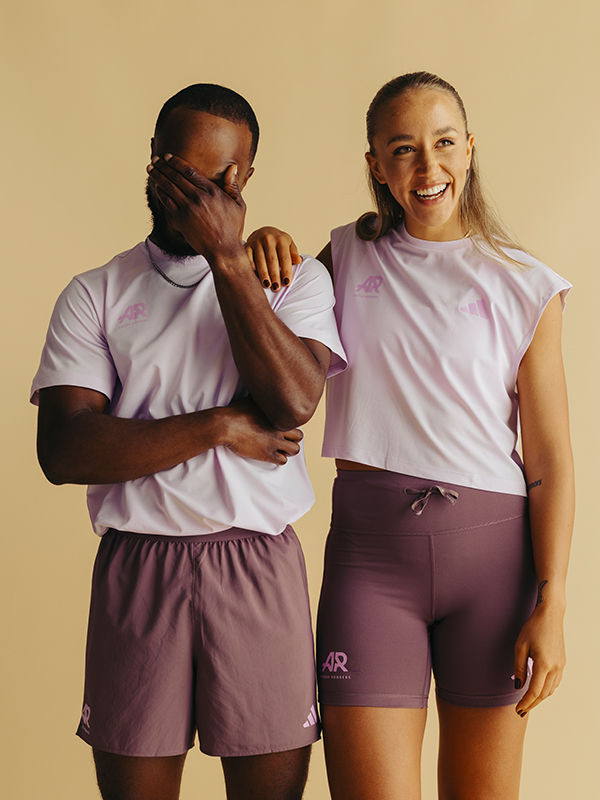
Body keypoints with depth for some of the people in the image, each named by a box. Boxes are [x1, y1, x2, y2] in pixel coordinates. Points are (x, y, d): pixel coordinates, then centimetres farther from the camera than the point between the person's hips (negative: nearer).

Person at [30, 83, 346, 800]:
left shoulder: (296, 280, 8)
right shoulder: (94, 295, 7)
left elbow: (293, 400, -12)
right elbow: (64, 451, -6)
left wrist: (226, 256, -10)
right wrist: (220, 427, -10)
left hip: (259, 568, 0)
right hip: (137, 570, 0)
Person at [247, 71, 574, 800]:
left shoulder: (524, 288, 1)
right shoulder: (350, 256, 9)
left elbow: (550, 460, 0)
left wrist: (551, 608, -7)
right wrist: (260, 246, 2)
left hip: (490, 546, -1)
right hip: (370, 547, 1)